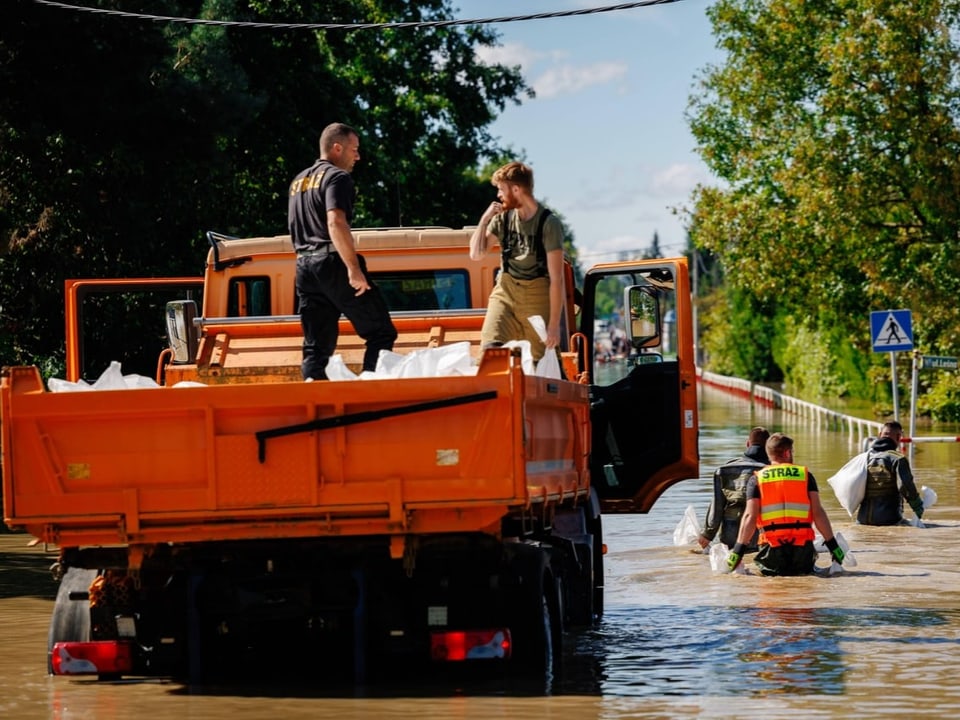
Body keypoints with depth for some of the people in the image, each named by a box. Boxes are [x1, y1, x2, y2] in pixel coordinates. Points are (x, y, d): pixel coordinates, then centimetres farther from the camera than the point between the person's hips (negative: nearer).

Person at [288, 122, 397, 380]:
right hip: (333, 263, -8)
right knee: (381, 333, -2)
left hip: (304, 265, 8)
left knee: (315, 346, 5)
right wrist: (354, 268, -23)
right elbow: (336, 223, -20)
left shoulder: (298, 182, 22)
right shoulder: (337, 177, -5)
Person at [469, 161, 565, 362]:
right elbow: (476, 254, 9)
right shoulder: (503, 218, 5)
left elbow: (556, 279, -12)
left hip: (537, 295, -4)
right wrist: (485, 219, -3)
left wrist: (554, 324, -16)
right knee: (490, 348, -17)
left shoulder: (548, 223, -11)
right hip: (505, 292, 4)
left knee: (537, 361, -5)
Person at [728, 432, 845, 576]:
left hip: (772, 548, -1)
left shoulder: (757, 479, 6)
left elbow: (750, 516, -4)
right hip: (802, 548, 1)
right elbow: (818, 513, 1)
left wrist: (738, 549, -4)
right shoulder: (805, 475, 7)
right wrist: (832, 544, 4)